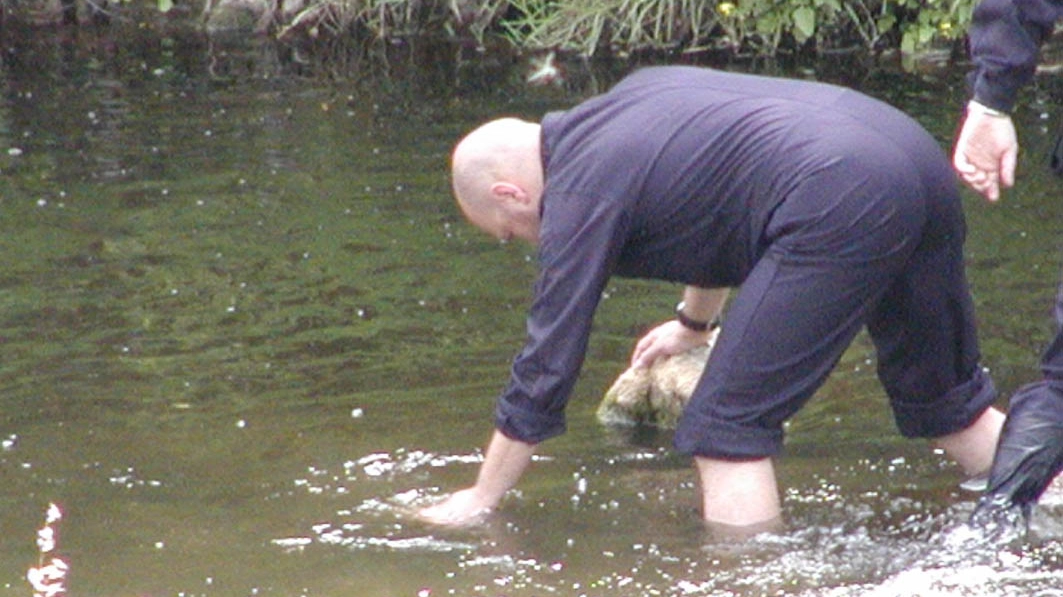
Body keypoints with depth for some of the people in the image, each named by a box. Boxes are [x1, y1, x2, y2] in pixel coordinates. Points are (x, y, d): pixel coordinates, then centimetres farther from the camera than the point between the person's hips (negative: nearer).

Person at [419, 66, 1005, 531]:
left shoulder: (579, 189, 1)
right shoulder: (634, 95, 26)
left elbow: (546, 367, 5)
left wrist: (480, 499, 15)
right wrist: (693, 323, 57)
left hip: (839, 205, -9)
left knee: (726, 429, -2)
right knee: (947, 405, 21)